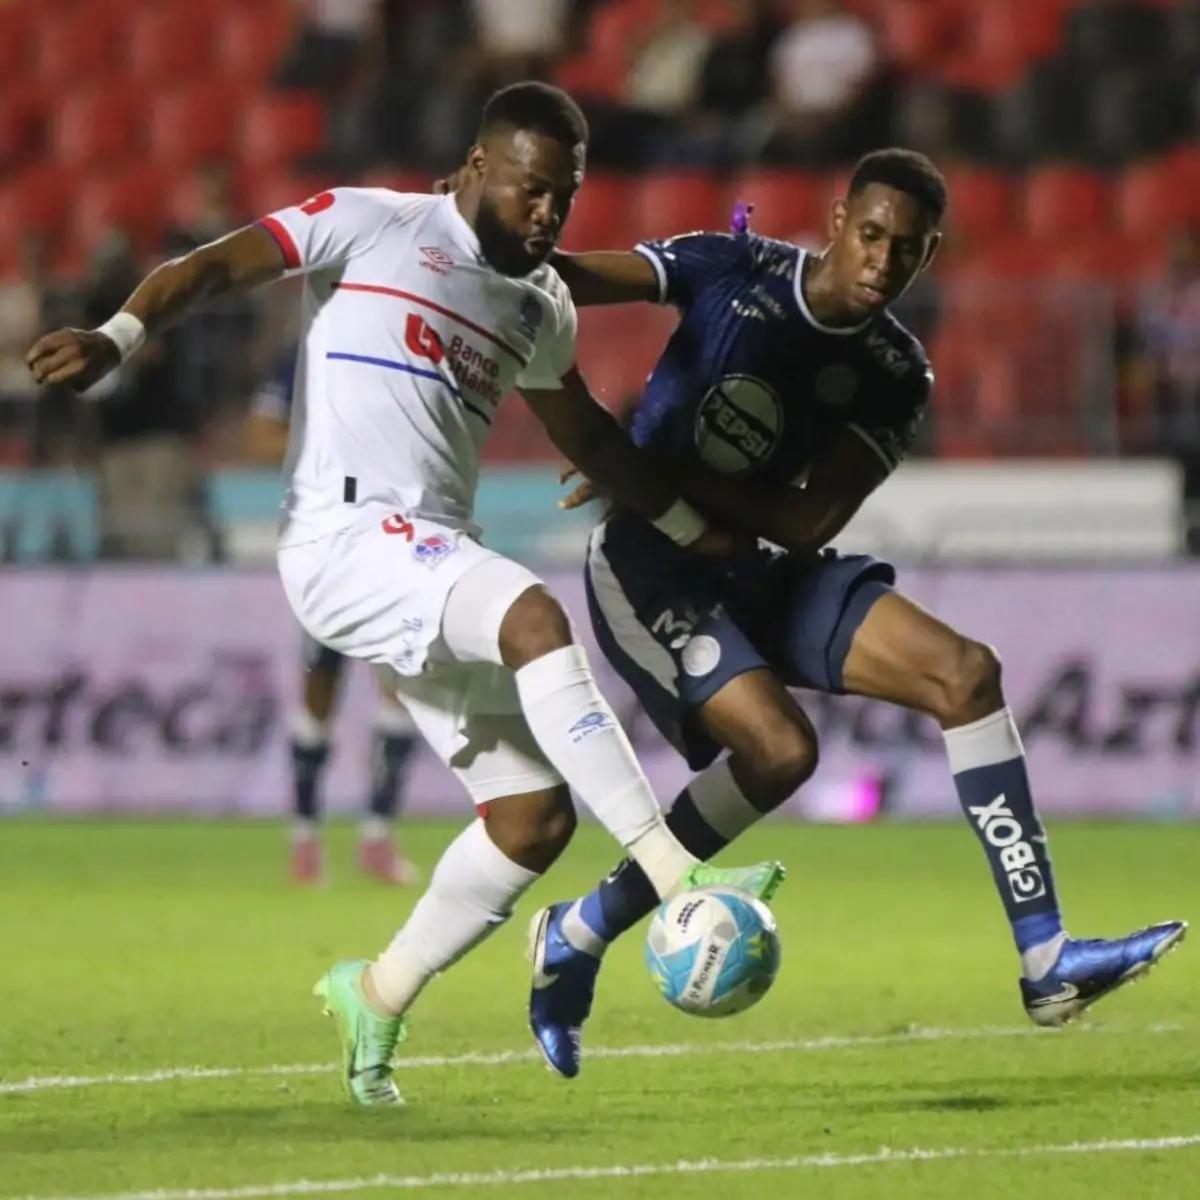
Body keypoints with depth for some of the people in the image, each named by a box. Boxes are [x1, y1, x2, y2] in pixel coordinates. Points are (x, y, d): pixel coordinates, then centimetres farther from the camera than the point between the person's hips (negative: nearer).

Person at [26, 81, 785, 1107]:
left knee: (534, 814, 0)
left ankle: (379, 996, 19)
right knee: (535, 616, -33)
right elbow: (220, 265, -6)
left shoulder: (542, 305, 21)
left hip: (438, 568, 8)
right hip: (347, 539, -8)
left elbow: (584, 433, 36)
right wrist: (119, 337, -23)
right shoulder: (371, 226, 1)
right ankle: (677, 878, -38)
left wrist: (693, 531, 40)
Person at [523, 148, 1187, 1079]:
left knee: (966, 672, -9)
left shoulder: (895, 375, -2)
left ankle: (1045, 958, -11)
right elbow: (570, 278, -15)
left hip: (768, 573, 5)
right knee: (780, 747, -27)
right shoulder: (734, 270, -9)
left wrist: (661, 471, -21)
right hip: (650, 568, -5)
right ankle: (578, 935, -11)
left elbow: (810, 523, -11)